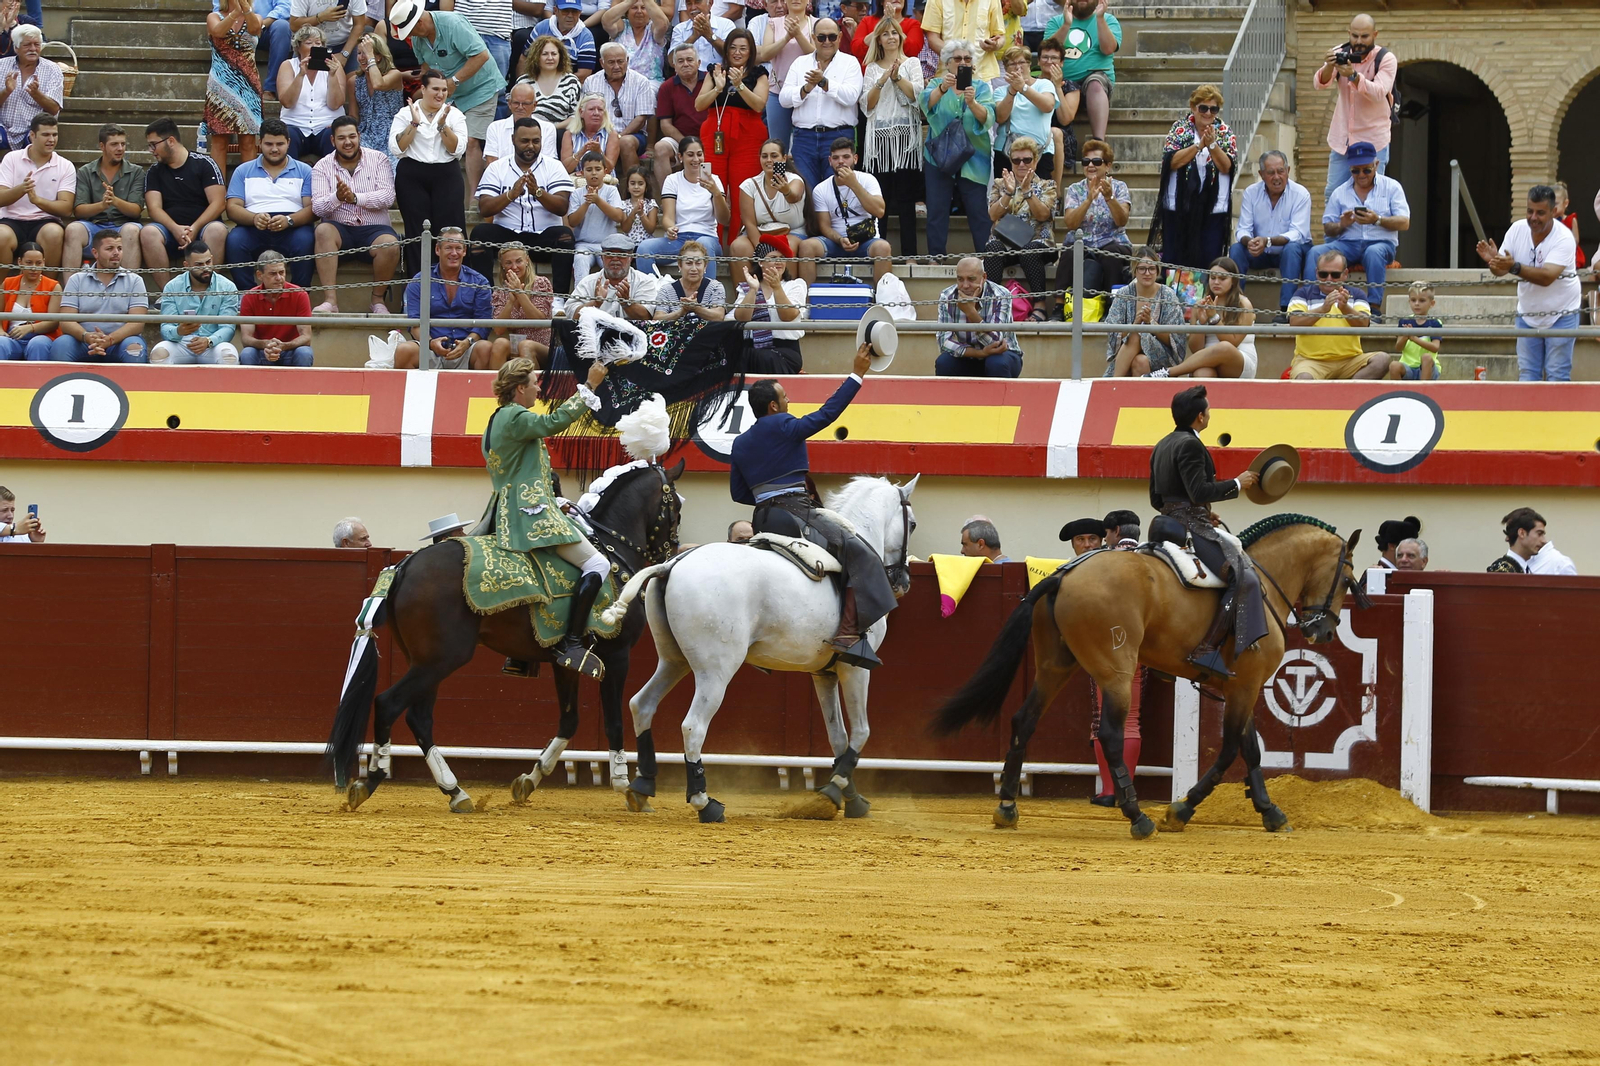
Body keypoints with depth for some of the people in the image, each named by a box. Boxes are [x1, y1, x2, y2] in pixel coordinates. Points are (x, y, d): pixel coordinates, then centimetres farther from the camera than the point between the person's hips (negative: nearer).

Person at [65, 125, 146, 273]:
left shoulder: (136, 172, 12)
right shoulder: (85, 172, 12)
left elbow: (136, 210, 0)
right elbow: (78, 210, 1)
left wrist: (116, 201, -20)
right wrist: (102, 205, -20)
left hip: (122, 226, 0)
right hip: (92, 225, 0)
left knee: (131, 230, -35)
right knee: (73, 229, -32)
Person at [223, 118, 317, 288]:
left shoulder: (304, 171, 16)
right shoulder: (244, 171, 19)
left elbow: (312, 209, 4)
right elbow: (233, 208, 8)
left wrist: (289, 220, -18)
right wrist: (254, 218, -15)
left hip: (292, 228, -1)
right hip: (254, 228, 1)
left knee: (304, 240, -35)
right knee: (235, 240, -32)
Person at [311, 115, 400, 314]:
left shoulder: (378, 159, 6)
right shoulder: (323, 167, 7)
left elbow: (388, 197, -8)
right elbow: (317, 207, -5)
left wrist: (355, 198, -20)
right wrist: (337, 198, -27)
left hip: (373, 229, -1)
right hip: (340, 229, 1)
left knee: (390, 245, -33)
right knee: (323, 231, -33)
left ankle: (378, 299, -10)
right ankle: (330, 300, -35)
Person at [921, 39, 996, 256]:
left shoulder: (981, 87, 6)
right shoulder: (937, 84, 7)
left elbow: (987, 118, -12)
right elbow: (926, 102, -16)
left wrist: (972, 103, -33)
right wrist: (942, 89, -37)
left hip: (974, 159, -1)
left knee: (979, 212, -4)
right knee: (937, 212, -1)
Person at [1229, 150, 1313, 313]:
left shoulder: (1300, 194, -13)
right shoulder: (1251, 193, -3)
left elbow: (1297, 234, -23)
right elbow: (1242, 231, -9)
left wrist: (1267, 241, -40)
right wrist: (1248, 241, -35)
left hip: (1293, 251, -3)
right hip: (1260, 254, 3)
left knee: (1292, 248, -36)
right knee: (1236, 249, -23)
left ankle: (1286, 308, -41)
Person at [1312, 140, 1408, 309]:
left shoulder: (1391, 187, 9)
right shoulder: (1340, 192, 17)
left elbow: (1404, 224, -1)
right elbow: (1327, 229, 13)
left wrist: (1378, 220, -17)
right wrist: (1341, 225, -10)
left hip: (1381, 243, -3)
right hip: (1348, 244, 3)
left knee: (1374, 252, -40)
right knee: (1316, 252, -26)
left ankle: (1374, 306, -44)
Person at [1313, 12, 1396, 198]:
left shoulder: (1386, 59, -10)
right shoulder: (1340, 53, -1)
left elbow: (1378, 93, -24)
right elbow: (1319, 84, -10)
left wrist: (1354, 75, -41)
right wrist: (1328, 67, -33)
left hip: (1373, 141, -4)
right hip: (1342, 139, 4)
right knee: (1333, 194, 5)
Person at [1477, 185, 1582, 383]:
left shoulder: (1564, 238, -22)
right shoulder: (1517, 229, -7)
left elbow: (1547, 277, -34)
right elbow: (1500, 271, -5)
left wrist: (1514, 267, -47)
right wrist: (1492, 260, -29)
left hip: (1560, 315, -5)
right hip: (1527, 314, 5)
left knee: (1557, 376, -4)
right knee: (1527, 375, 5)